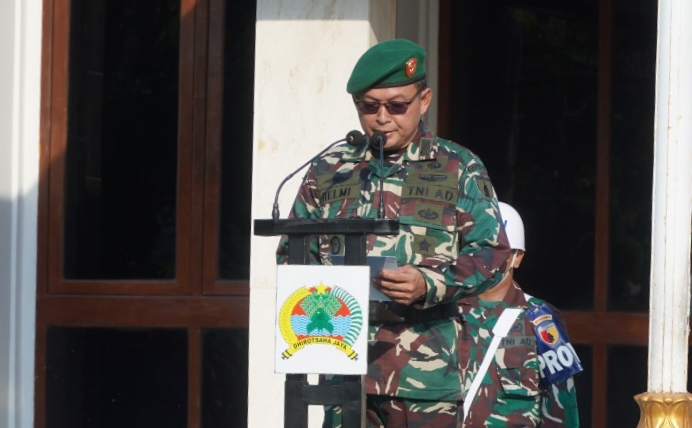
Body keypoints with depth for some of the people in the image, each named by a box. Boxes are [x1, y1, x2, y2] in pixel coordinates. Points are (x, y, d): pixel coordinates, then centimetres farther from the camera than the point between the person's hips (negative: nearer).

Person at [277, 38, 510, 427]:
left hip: (428, 371, -2)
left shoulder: (460, 170, 7)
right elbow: (291, 253, 17)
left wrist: (430, 285, -16)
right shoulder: (329, 170, 15)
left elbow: (492, 253, 1)